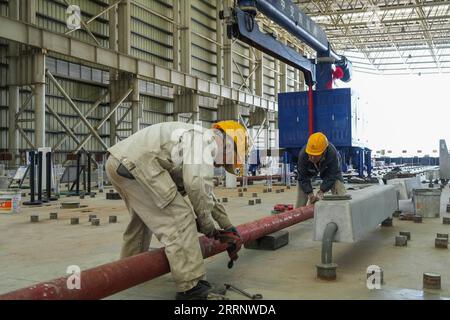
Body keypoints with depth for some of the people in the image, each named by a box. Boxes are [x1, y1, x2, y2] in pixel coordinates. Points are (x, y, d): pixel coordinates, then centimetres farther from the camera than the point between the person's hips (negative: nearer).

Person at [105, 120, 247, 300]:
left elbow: (207, 193, 37)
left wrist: (227, 226, 42)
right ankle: (191, 287, -8)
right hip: (135, 162, -11)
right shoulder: (207, 139, -2)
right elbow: (197, 186, -14)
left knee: (143, 217, 28)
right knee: (178, 218, -9)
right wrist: (207, 225, 0)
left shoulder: (196, 144, 28)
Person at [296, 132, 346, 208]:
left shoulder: (332, 154, -43)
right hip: (310, 170, 1)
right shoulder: (302, 154, -40)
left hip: (328, 169, 0)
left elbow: (331, 176, -31)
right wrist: (310, 194, -36)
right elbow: (303, 178, -29)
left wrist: (321, 192, -37)